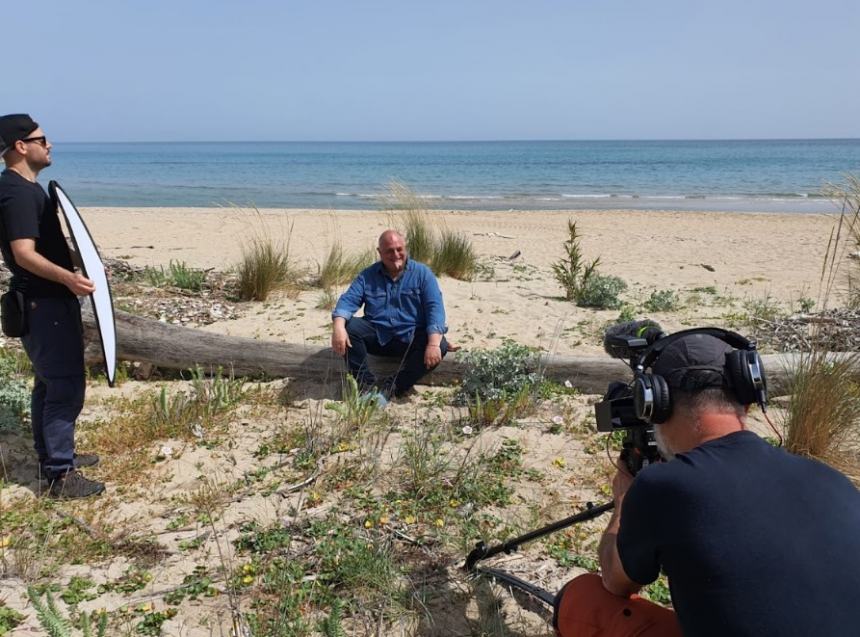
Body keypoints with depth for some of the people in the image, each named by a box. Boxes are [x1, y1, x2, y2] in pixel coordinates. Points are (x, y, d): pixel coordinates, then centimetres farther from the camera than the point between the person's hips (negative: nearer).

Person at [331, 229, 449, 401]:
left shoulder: (422, 273, 0)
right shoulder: (368, 275, 6)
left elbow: (435, 308, -11)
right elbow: (348, 300, -6)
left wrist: (434, 343, -28)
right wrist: (338, 327, -29)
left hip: (411, 338, -1)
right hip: (377, 335, 1)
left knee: (441, 345, -29)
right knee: (349, 326, -24)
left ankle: (391, 387, -24)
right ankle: (367, 383, -20)